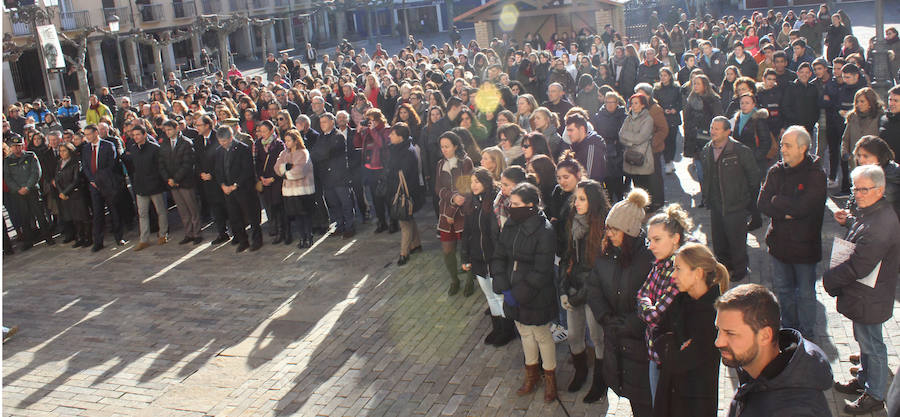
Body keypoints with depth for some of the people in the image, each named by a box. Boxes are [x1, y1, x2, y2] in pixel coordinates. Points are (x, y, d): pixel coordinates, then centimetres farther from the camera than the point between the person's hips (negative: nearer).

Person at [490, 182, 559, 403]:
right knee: (524, 333, 22)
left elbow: (541, 272, -22)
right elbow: (498, 256, 1)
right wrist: (504, 288, -9)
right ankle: (532, 373, 42)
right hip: (513, 293, 6)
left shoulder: (544, 231, -22)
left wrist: (519, 294, -20)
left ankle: (549, 377, 34)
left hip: (536, 297, -6)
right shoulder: (510, 225, -2)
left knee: (542, 336, 12)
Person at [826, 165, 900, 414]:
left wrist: (829, 279, -16)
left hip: (869, 299, -10)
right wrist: (848, 222, 7)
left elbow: (858, 266, -30)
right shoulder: (870, 213, 3)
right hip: (863, 294, 10)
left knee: (871, 344, 6)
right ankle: (864, 380, 42)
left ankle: (875, 395, 21)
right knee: (865, 340, 24)